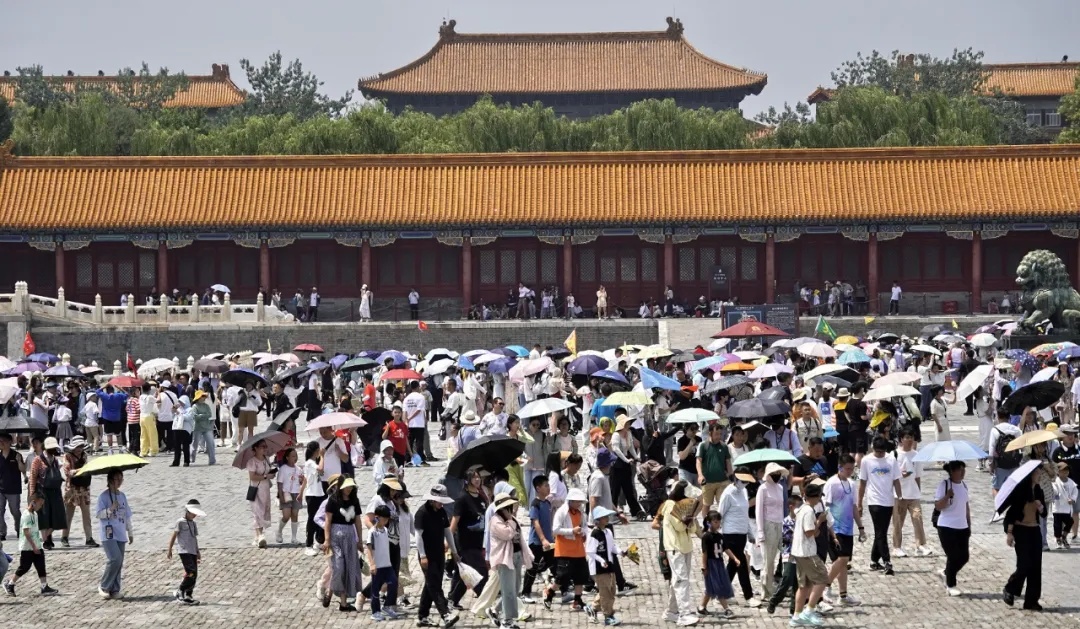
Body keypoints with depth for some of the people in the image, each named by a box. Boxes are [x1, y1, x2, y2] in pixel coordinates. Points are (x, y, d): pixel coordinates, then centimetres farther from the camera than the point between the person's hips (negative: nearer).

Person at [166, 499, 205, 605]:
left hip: (192, 552, 8)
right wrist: (169, 550, -3)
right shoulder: (181, 522, -4)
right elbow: (173, 536, -3)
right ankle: (180, 592, -7)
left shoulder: (193, 523, 17)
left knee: (194, 575, 4)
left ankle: (188, 596, 9)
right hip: (184, 551, -8)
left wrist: (197, 552, 22)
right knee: (191, 573, -17)